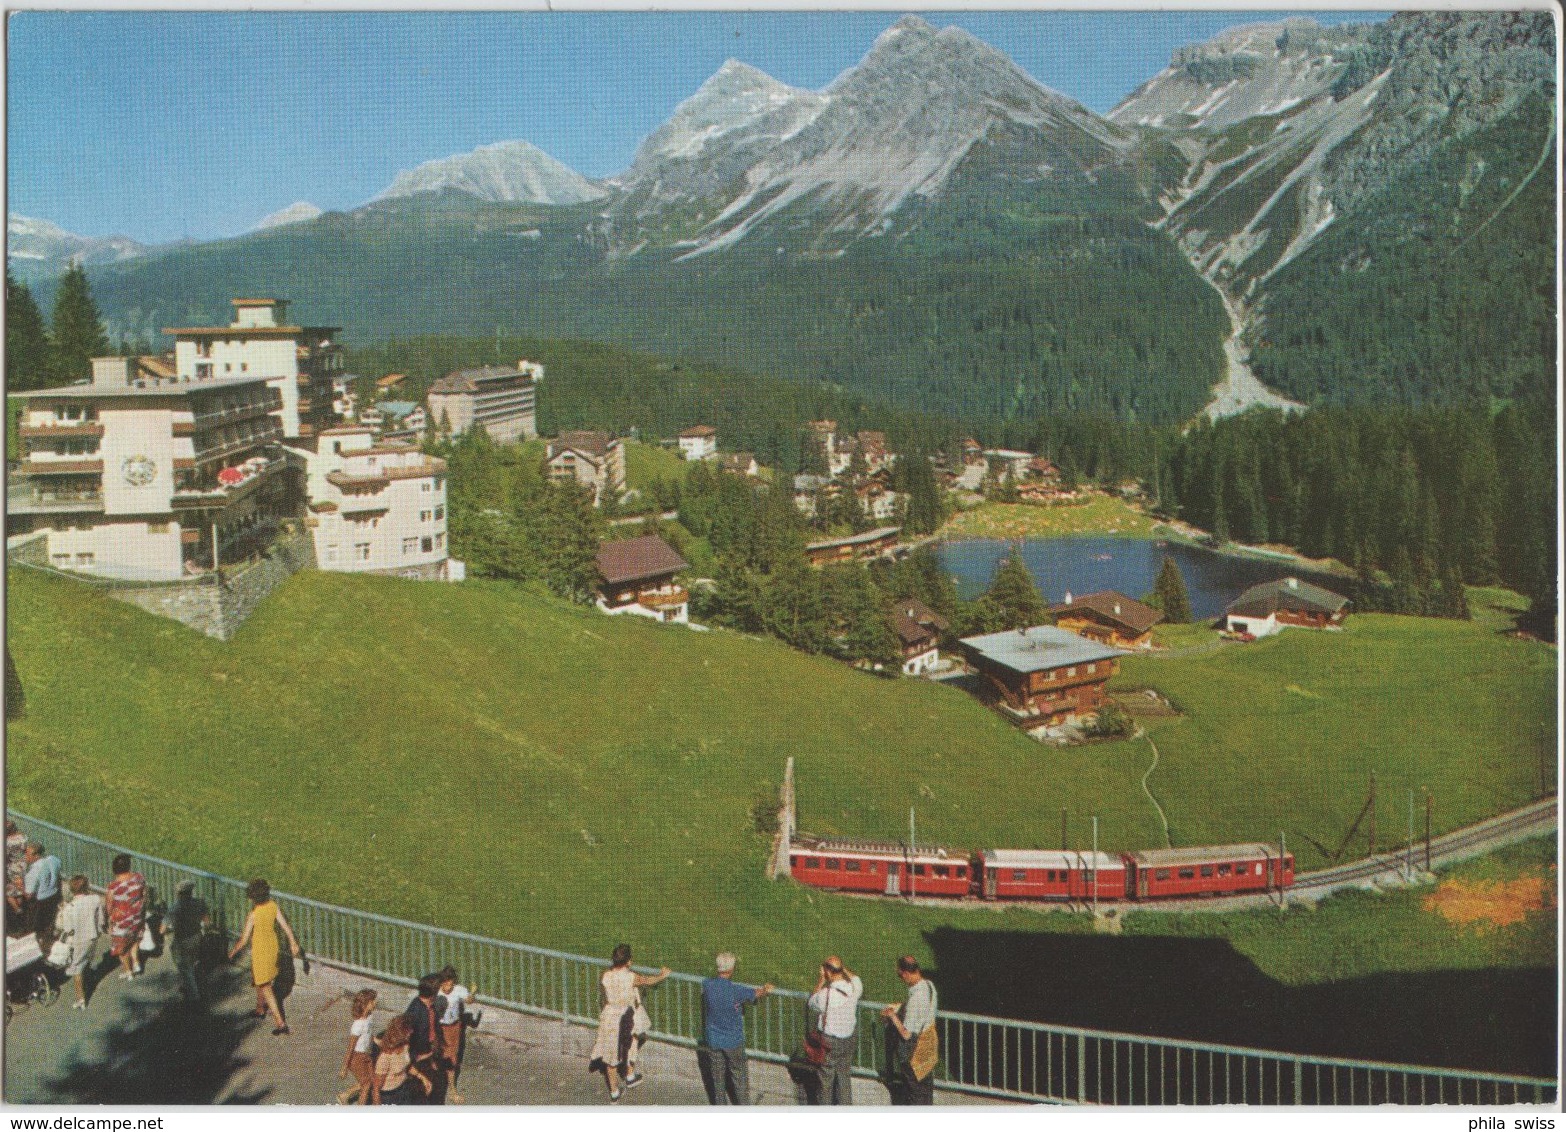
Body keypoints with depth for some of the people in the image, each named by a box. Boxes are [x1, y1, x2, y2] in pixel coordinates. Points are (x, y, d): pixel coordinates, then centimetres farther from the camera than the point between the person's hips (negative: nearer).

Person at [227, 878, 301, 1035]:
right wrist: (293, 943, 5)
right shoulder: (273, 906, -10)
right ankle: (260, 1009, 49)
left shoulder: (253, 915, -25)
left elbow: (244, 940, -18)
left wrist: (232, 953, -1)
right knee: (260, 980, 30)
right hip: (273, 947, 7)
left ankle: (280, 1023, -3)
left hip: (260, 951, -7)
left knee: (266, 988, 1)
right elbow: (285, 925, -4)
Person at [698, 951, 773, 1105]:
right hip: (733, 1041, -3)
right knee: (739, 1080, 12)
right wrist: (766, 989, 20)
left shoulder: (707, 985, -10)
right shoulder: (735, 990, -22)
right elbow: (758, 993, -5)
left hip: (713, 1042, 3)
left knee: (717, 1081, 13)